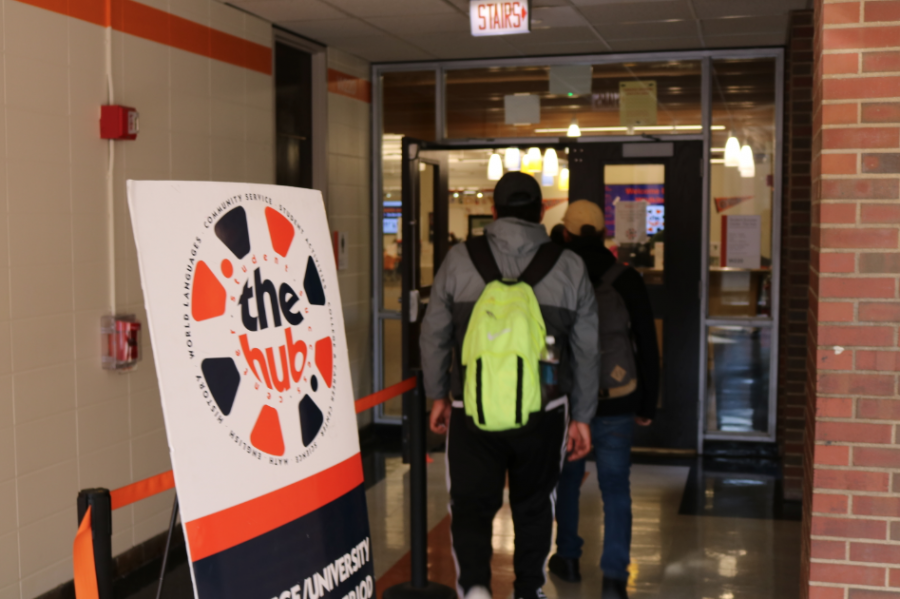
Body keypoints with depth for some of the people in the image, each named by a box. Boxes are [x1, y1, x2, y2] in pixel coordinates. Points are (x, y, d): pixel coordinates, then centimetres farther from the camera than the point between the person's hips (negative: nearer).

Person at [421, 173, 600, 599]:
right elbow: (586, 351, 4)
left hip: (472, 411, -1)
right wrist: (582, 416, 13)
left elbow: (433, 335, 4)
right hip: (544, 414, 1)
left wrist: (437, 395, 16)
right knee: (534, 506, 20)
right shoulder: (570, 267, 1)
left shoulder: (460, 259, -2)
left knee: (471, 506, 9)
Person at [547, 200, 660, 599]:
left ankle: (568, 559, 32)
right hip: (616, 406, 0)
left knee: (567, 481, 19)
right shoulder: (627, 281, -4)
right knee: (616, 490, 4)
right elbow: (648, 349, -1)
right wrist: (647, 406, 9)